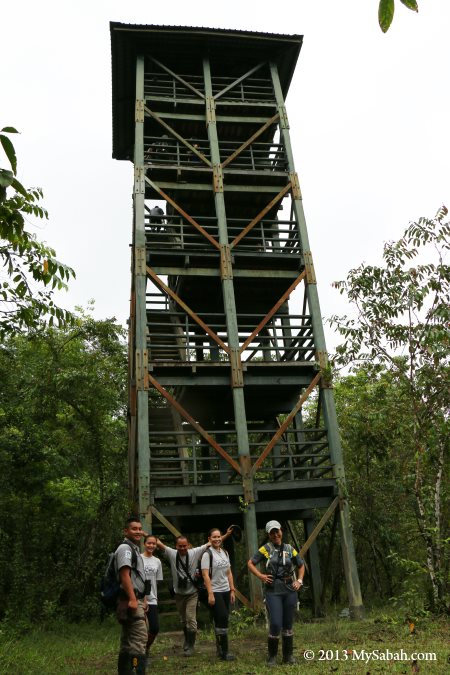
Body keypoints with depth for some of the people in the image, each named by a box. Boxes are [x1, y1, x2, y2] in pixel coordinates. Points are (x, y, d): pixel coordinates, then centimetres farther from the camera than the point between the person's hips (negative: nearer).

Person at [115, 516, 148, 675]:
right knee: (139, 639, -13)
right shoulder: (125, 548, -12)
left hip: (136, 600, 10)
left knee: (128, 642, 14)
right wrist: (133, 599, -26)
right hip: (131, 600, -10)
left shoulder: (135, 549, 20)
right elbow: (125, 575, -22)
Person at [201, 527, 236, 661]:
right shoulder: (207, 554, -10)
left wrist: (232, 590, 9)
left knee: (221, 620, 11)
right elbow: (205, 575, -15)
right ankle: (224, 652, -1)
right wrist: (210, 594, -19)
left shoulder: (225, 553, 9)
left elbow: (229, 573, 13)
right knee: (222, 620, -9)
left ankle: (220, 649, 22)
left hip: (226, 591, 6)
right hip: (215, 592, -6)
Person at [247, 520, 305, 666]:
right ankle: (272, 656, 13)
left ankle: (288, 656, 26)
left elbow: (301, 565, 18)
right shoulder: (266, 548, -2)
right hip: (273, 590, -3)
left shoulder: (289, 549, 6)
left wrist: (299, 581, 5)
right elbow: (250, 563, 1)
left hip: (290, 590, 3)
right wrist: (261, 576, -10)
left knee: (288, 624, 10)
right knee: (275, 624, -8)